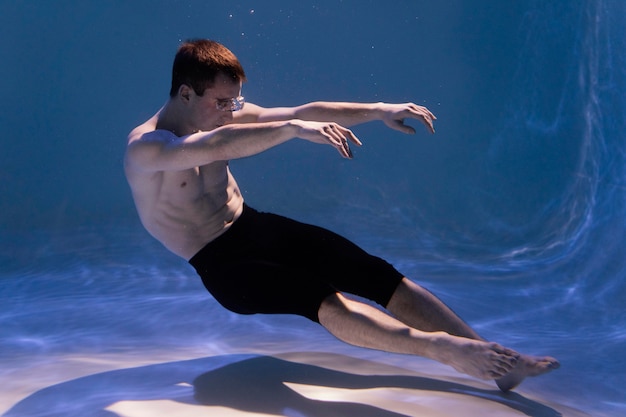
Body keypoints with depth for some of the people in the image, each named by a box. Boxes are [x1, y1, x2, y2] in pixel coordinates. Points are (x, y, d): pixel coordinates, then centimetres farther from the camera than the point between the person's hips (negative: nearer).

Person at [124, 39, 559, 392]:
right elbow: (216, 146, -39)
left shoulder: (225, 115, 4)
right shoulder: (144, 149, -17)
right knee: (323, 300, -34)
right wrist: (294, 127, -48)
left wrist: (378, 110, -4)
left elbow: (304, 111, 3)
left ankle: (499, 362, -14)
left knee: (379, 274, -11)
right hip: (221, 266, -6)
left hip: (258, 228, 6)